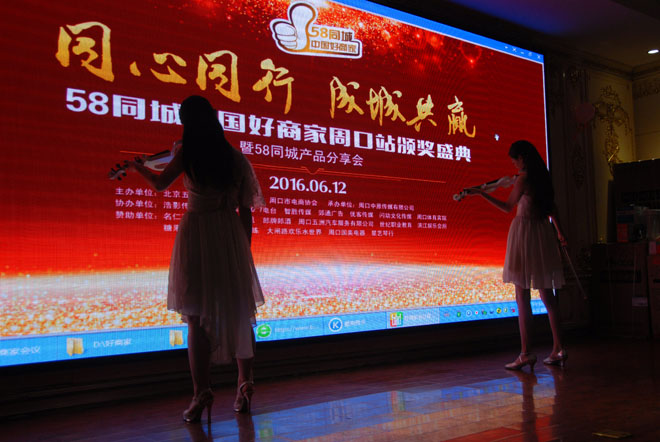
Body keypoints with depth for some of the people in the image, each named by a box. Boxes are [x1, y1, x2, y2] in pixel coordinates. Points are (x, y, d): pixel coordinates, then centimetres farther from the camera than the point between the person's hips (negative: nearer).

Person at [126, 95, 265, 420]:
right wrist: (244, 249, 14)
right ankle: (245, 386, 18)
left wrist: (138, 168, 34)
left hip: (196, 232, -3)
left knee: (197, 318, 4)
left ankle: (202, 393, 4)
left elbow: (159, 184, 14)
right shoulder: (236, 158, 6)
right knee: (238, 312, 13)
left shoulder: (187, 153, -2)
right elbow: (245, 210, 6)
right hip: (231, 235, 3)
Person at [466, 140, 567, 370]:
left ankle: (526, 353, -5)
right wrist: (559, 231, 29)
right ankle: (558, 349, 13)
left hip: (524, 229, -8)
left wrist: (481, 193, 5)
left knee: (522, 296, -5)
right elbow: (552, 207, 19)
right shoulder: (543, 177, 12)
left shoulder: (523, 178, -9)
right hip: (543, 231, 8)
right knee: (547, 295, 11)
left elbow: (507, 207, -1)